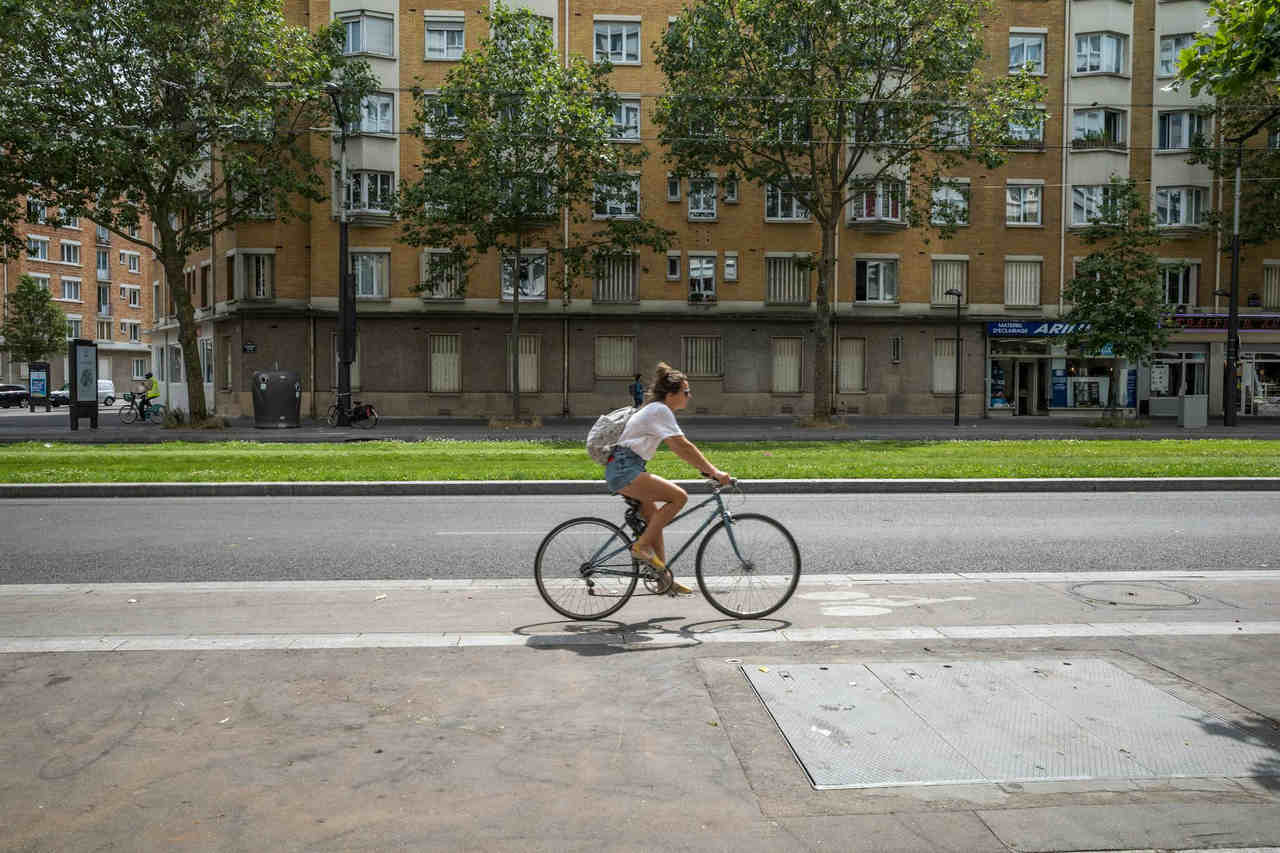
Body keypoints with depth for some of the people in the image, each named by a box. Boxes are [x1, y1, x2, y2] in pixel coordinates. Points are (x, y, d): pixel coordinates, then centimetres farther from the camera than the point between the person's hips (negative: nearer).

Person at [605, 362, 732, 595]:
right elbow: (684, 447, -20)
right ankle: (641, 545, -10)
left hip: (623, 470, 11)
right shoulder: (660, 410, -13)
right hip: (624, 469, -11)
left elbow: (679, 449, 20)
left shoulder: (658, 410, 18)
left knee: (654, 518, 13)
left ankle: (663, 576, 18)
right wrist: (714, 471, -18)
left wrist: (707, 468, 14)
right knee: (679, 496, -17)